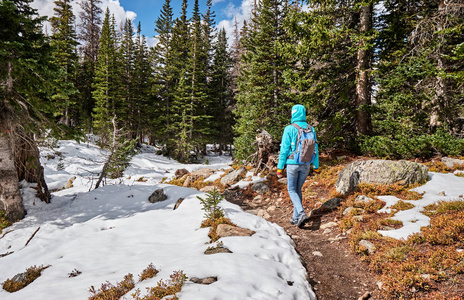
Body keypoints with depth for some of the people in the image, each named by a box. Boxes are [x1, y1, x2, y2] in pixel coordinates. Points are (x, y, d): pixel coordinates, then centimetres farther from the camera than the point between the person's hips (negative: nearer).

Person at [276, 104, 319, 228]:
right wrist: (316, 167, 13)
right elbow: (315, 149, 5)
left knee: (292, 190, 8)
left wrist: (279, 168, -5)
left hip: (293, 163, -4)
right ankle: (295, 217, 21)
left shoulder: (289, 129, -11)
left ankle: (302, 213, -13)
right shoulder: (311, 129, 3)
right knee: (298, 189, 17)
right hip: (306, 165, 5)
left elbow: (284, 149, -11)